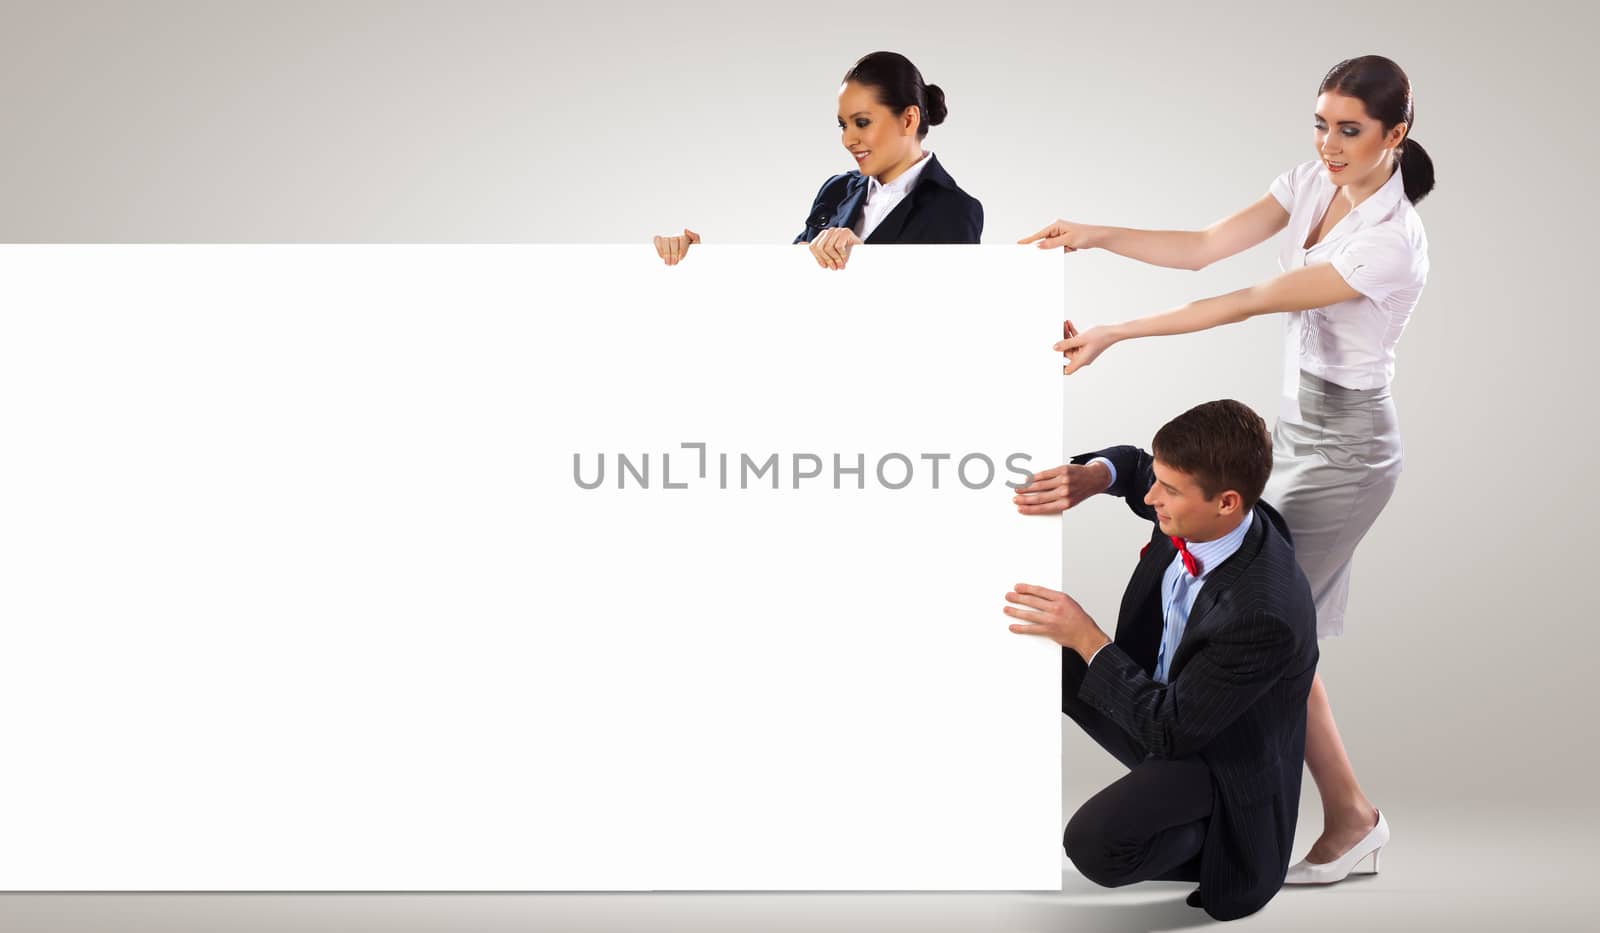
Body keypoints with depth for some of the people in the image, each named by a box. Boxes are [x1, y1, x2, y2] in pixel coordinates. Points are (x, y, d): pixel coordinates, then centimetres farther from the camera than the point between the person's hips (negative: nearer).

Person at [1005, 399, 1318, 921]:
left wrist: (1086, 638, -27)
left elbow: (1173, 731, -29)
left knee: (1096, 845, -30)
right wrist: (1091, 475, -15)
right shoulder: (1197, 515, -16)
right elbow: (1133, 467, 9)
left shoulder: (1266, 614, -37)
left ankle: (1206, 840, 1)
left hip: (1217, 756, -8)